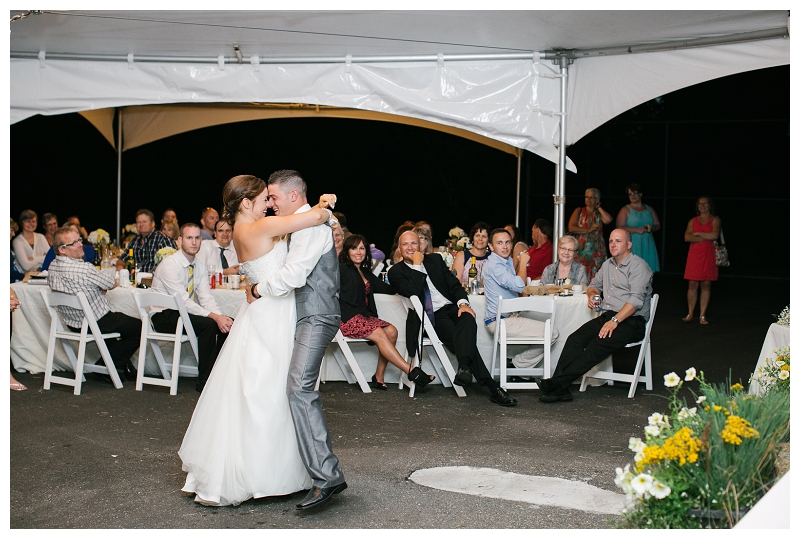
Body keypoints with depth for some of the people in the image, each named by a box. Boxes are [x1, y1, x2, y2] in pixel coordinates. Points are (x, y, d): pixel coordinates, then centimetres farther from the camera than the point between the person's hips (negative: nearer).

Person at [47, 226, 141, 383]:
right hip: (97, 323, -8)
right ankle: (111, 366, 13)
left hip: (72, 324, 8)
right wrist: (101, 287, 5)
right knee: (139, 327, 10)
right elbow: (113, 283, -14)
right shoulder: (84, 268, -29)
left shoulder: (52, 268, -4)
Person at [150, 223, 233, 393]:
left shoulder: (200, 266, 6)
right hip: (164, 316, -7)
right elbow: (182, 301, -25)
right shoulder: (170, 264, -18)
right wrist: (214, 316, -31)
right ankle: (204, 381, -20)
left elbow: (206, 298, 0)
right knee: (208, 325, -29)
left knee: (227, 323, -12)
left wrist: (221, 316, -21)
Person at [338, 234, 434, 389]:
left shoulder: (366, 273, 24)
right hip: (347, 318, -7)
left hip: (364, 316, 7)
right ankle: (411, 371, -31)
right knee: (379, 333, -27)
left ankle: (379, 377, -17)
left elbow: (389, 289, 24)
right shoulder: (342, 269, 3)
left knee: (391, 331, -18)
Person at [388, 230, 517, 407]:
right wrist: (417, 265, -7)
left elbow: (454, 284, 11)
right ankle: (493, 388, -35)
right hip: (431, 317, -4)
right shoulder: (396, 272, 6)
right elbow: (412, 293, -12)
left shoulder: (434, 260, 18)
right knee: (465, 338, -29)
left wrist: (463, 303, -8)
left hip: (451, 307, 4)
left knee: (468, 319, -35)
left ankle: (464, 367, -49)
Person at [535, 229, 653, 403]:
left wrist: (615, 321, -27)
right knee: (575, 339, -20)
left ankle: (556, 383, -35)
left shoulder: (638, 266, -5)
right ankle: (559, 389, -30)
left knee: (598, 345, -31)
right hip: (607, 316, 7)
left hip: (631, 321, -7)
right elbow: (595, 284, 37)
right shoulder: (608, 265, 21)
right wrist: (592, 294, 11)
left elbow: (636, 300, -17)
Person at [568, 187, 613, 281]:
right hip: (581, 250, 0)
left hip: (596, 251, 0)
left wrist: (598, 207, 5)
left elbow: (608, 220, -9)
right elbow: (571, 227, 0)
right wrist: (588, 230, -9)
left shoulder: (600, 213, 14)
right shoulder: (579, 211, 13)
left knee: (594, 279, -7)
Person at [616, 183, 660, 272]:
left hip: (648, 247, 4)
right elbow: (620, 228, -8)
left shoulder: (649, 209, 17)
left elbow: (658, 225, 19)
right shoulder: (625, 210, 2)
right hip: (632, 247, -4)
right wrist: (637, 230, -15)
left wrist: (651, 228, -5)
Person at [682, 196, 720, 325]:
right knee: (693, 285, -1)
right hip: (694, 255, 2)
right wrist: (705, 238, -8)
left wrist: (697, 233, -4)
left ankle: (702, 315, 4)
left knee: (706, 285, 0)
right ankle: (690, 314, 7)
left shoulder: (715, 220, 6)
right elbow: (687, 237, -2)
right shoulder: (693, 221, 13)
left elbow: (715, 235, -12)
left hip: (709, 255, -2)